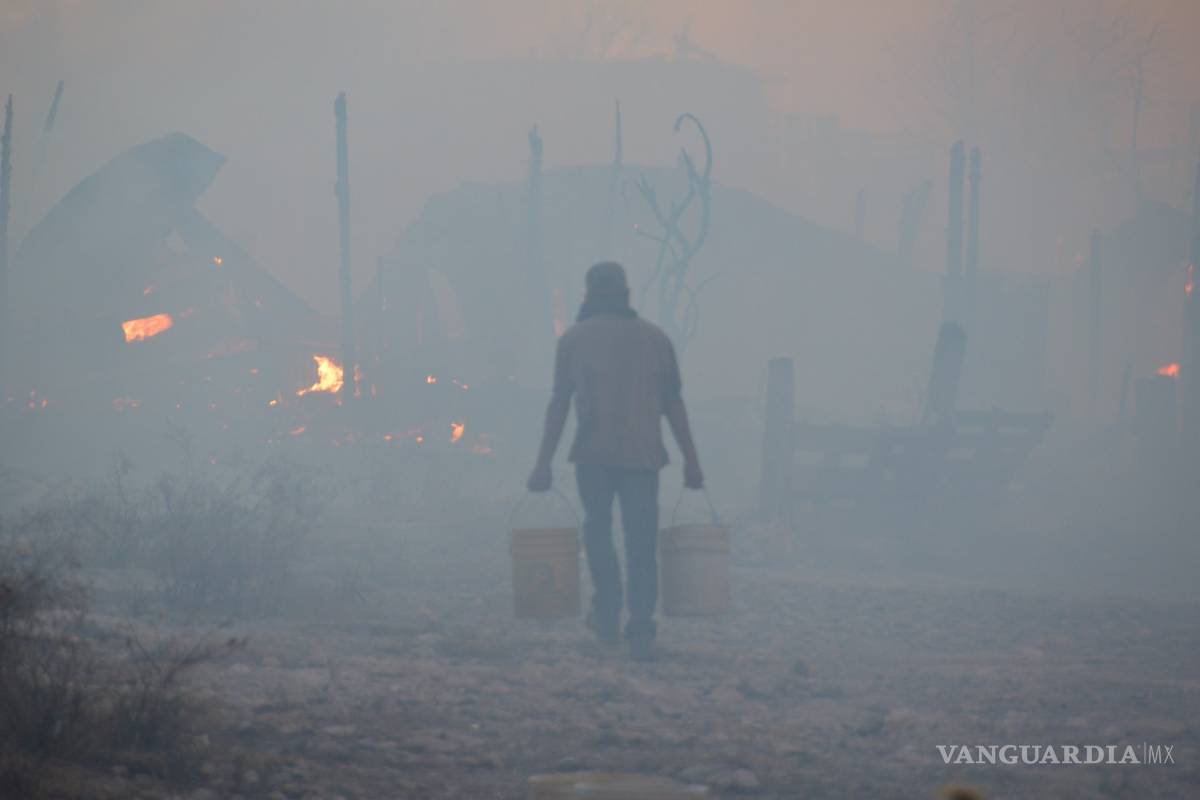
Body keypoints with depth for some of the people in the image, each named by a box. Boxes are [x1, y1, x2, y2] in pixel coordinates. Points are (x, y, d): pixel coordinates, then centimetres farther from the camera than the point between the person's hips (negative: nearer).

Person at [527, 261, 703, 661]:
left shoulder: (573, 339, 6)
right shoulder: (655, 338, 11)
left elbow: (559, 403, 0)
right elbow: (673, 403, 8)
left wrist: (543, 463, 0)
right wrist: (691, 460, 11)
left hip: (593, 455, -1)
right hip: (643, 455, 1)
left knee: (598, 531, 17)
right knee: (642, 545, 2)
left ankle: (608, 617, 15)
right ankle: (640, 632, -6)